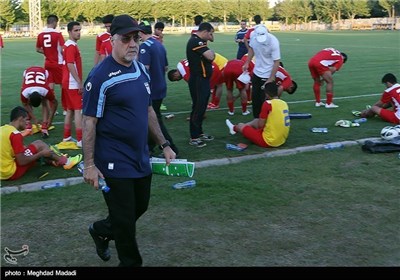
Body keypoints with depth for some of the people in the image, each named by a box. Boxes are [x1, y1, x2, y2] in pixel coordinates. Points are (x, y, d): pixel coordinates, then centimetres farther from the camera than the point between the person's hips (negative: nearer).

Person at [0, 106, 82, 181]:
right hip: (12, 173, -8)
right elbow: (22, 161, -19)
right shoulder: (15, 134, -18)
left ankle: (56, 160, 25)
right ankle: (65, 161, 10)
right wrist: (42, 153, -7)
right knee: (39, 144, -1)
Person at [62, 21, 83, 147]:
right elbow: (70, 66, -23)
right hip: (73, 84, -10)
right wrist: (80, 83, -22)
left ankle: (67, 137, 20)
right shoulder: (71, 46, -15)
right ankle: (80, 140, -8)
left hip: (69, 83, 10)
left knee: (70, 110, 14)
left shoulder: (70, 45, 16)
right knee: (78, 110, -9)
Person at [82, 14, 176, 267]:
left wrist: (164, 144, 15)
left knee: (140, 207, 20)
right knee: (125, 219, 4)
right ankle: (131, 262, 27)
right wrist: (89, 164, -16)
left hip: (141, 158, 8)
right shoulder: (100, 76, -15)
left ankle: (101, 230, 45)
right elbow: (89, 122, -15)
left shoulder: (142, 70, 7)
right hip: (115, 162, -7)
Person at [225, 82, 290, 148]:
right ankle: (235, 127, 51)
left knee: (241, 126, 15)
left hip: (268, 141, -7)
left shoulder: (268, 103, -17)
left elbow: (260, 125, -12)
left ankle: (234, 128, 51)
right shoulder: (284, 103, 3)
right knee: (256, 121, 28)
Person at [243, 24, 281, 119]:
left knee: (265, 100, -4)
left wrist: (270, 80, -21)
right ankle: (257, 119, 31)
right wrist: (247, 63, 8)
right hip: (256, 72, 6)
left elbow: (276, 62, -21)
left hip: (267, 75, -6)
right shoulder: (253, 35, -12)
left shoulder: (273, 42, -26)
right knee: (255, 98, 15)